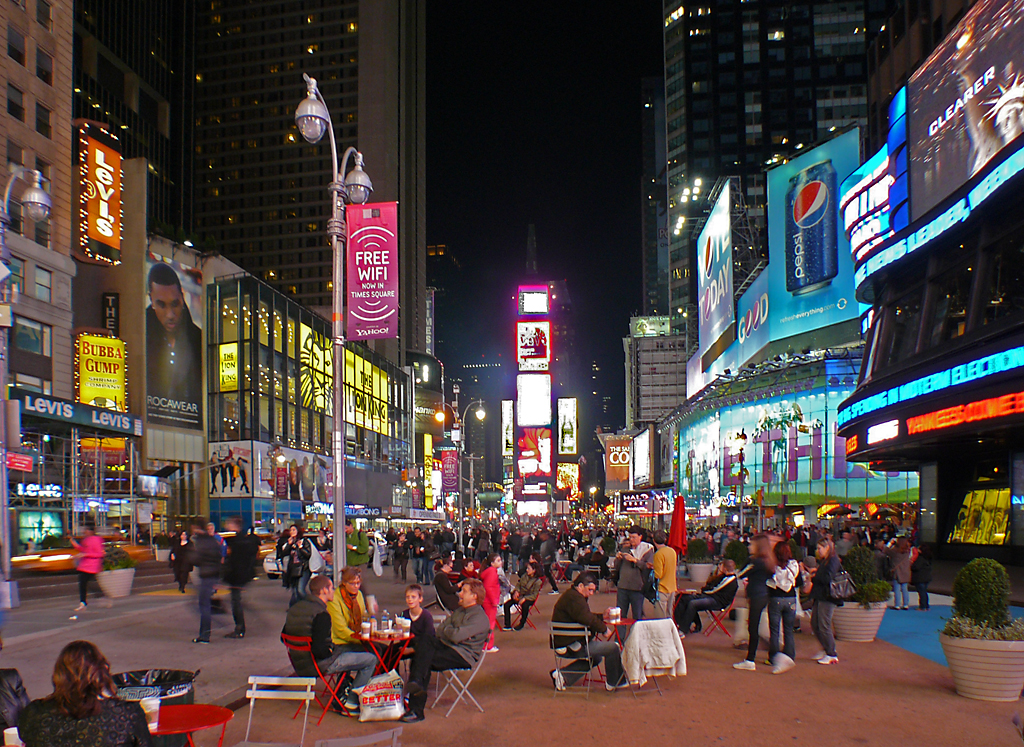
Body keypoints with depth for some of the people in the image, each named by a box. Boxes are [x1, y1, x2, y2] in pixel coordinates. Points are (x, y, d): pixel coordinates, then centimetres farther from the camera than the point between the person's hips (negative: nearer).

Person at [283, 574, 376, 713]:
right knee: (371, 659, -3)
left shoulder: (295, 608, 4)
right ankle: (349, 701, 8)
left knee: (358, 650, 28)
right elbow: (319, 649, -31)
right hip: (319, 664, -9)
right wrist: (330, 653, -8)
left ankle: (340, 697, 29)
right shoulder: (321, 614, -24)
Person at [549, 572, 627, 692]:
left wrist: (602, 617, 16)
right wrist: (604, 629, -16)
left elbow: (587, 616, 27)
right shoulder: (573, 598, -18)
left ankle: (562, 675, 19)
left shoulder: (571, 595, 17)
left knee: (596, 657, 31)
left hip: (564, 643, 11)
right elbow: (587, 619, -28)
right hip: (570, 645, -11)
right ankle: (613, 683, 9)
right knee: (613, 647, -10)